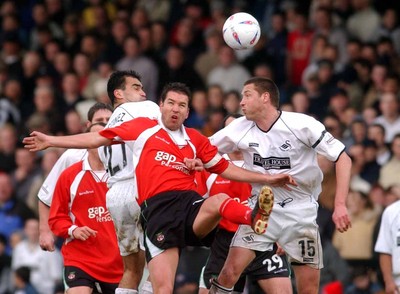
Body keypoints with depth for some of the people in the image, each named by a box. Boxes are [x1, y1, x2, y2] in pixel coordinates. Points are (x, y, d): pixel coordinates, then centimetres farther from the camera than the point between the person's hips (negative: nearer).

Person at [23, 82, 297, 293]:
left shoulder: (195, 139, 20)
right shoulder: (143, 127, 14)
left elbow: (225, 168, 24)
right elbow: (98, 138, 17)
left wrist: (268, 179, 18)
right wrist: (50, 141, 18)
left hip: (190, 201, 1)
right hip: (156, 208, -1)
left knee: (220, 201, -36)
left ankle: (255, 218, -67)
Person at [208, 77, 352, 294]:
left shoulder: (302, 124, -15)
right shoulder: (240, 129, -4)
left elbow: (343, 158, -13)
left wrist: (340, 205, -23)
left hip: (300, 210, -2)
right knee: (230, 271, -15)